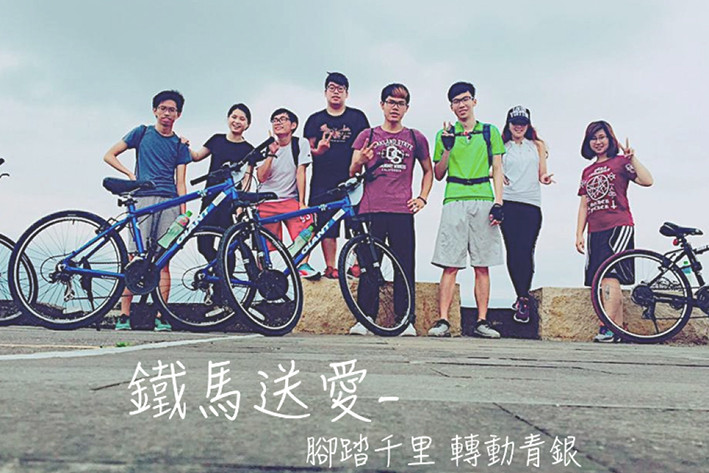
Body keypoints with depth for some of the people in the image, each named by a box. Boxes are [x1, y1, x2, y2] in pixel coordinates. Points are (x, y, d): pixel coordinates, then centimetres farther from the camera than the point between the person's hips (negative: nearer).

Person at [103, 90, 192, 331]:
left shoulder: (180, 145, 17)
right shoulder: (142, 133, 14)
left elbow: (180, 182, 11)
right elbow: (109, 155, 14)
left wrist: (183, 211, -1)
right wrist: (130, 174, 0)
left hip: (169, 202, 2)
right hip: (143, 199, -2)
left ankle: (160, 316, 2)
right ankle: (124, 314, -6)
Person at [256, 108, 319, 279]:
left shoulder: (301, 143, -1)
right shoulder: (266, 147, 3)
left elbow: (300, 173, -5)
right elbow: (261, 177, -8)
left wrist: (301, 202, -10)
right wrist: (271, 154, -18)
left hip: (289, 199, -1)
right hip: (266, 201, 1)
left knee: (308, 223, -25)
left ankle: (303, 265, -16)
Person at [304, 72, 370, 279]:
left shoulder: (357, 117, 10)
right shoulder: (315, 120, 14)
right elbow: (308, 149, 10)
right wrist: (318, 150, -12)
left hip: (350, 181, -1)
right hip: (323, 182, 1)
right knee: (327, 228, -1)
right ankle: (330, 267, 6)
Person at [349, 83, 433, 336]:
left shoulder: (416, 138, 12)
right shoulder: (367, 136, 10)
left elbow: (428, 171, 23)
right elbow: (352, 172, 7)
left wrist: (422, 198, 9)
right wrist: (360, 161, -15)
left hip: (402, 211, 1)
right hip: (371, 210, 0)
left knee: (406, 268, 1)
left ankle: (407, 322, 7)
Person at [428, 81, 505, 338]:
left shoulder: (490, 132, 14)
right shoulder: (445, 134, 14)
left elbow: (497, 170, 10)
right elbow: (438, 175, 12)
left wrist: (498, 203, -2)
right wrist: (447, 149, -5)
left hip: (484, 202, 1)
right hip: (454, 202, 0)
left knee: (482, 266, 1)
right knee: (450, 266, -6)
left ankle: (482, 322, 5)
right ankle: (443, 321, -7)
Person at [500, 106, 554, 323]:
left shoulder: (537, 145, 16)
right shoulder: (502, 147, 13)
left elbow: (542, 173, 15)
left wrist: (545, 178, -6)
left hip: (532, 203, 0)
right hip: (509, 203, 0)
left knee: (526, 252, -7)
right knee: (513, 252, -6)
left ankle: (522, 299, 4)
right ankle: (524, 299, 3)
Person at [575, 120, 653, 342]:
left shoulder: (620, 162, 4)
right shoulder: (587, 172, 19)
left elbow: (647, 181, -11)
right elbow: (584, 205, 18)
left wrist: (632, 158, -15)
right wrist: (579, 234, 10)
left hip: (618, 227, -6)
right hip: (596, 232, 6)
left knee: (609, 276, -18)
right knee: (611, 282, 4)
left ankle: (607, 328, -22)